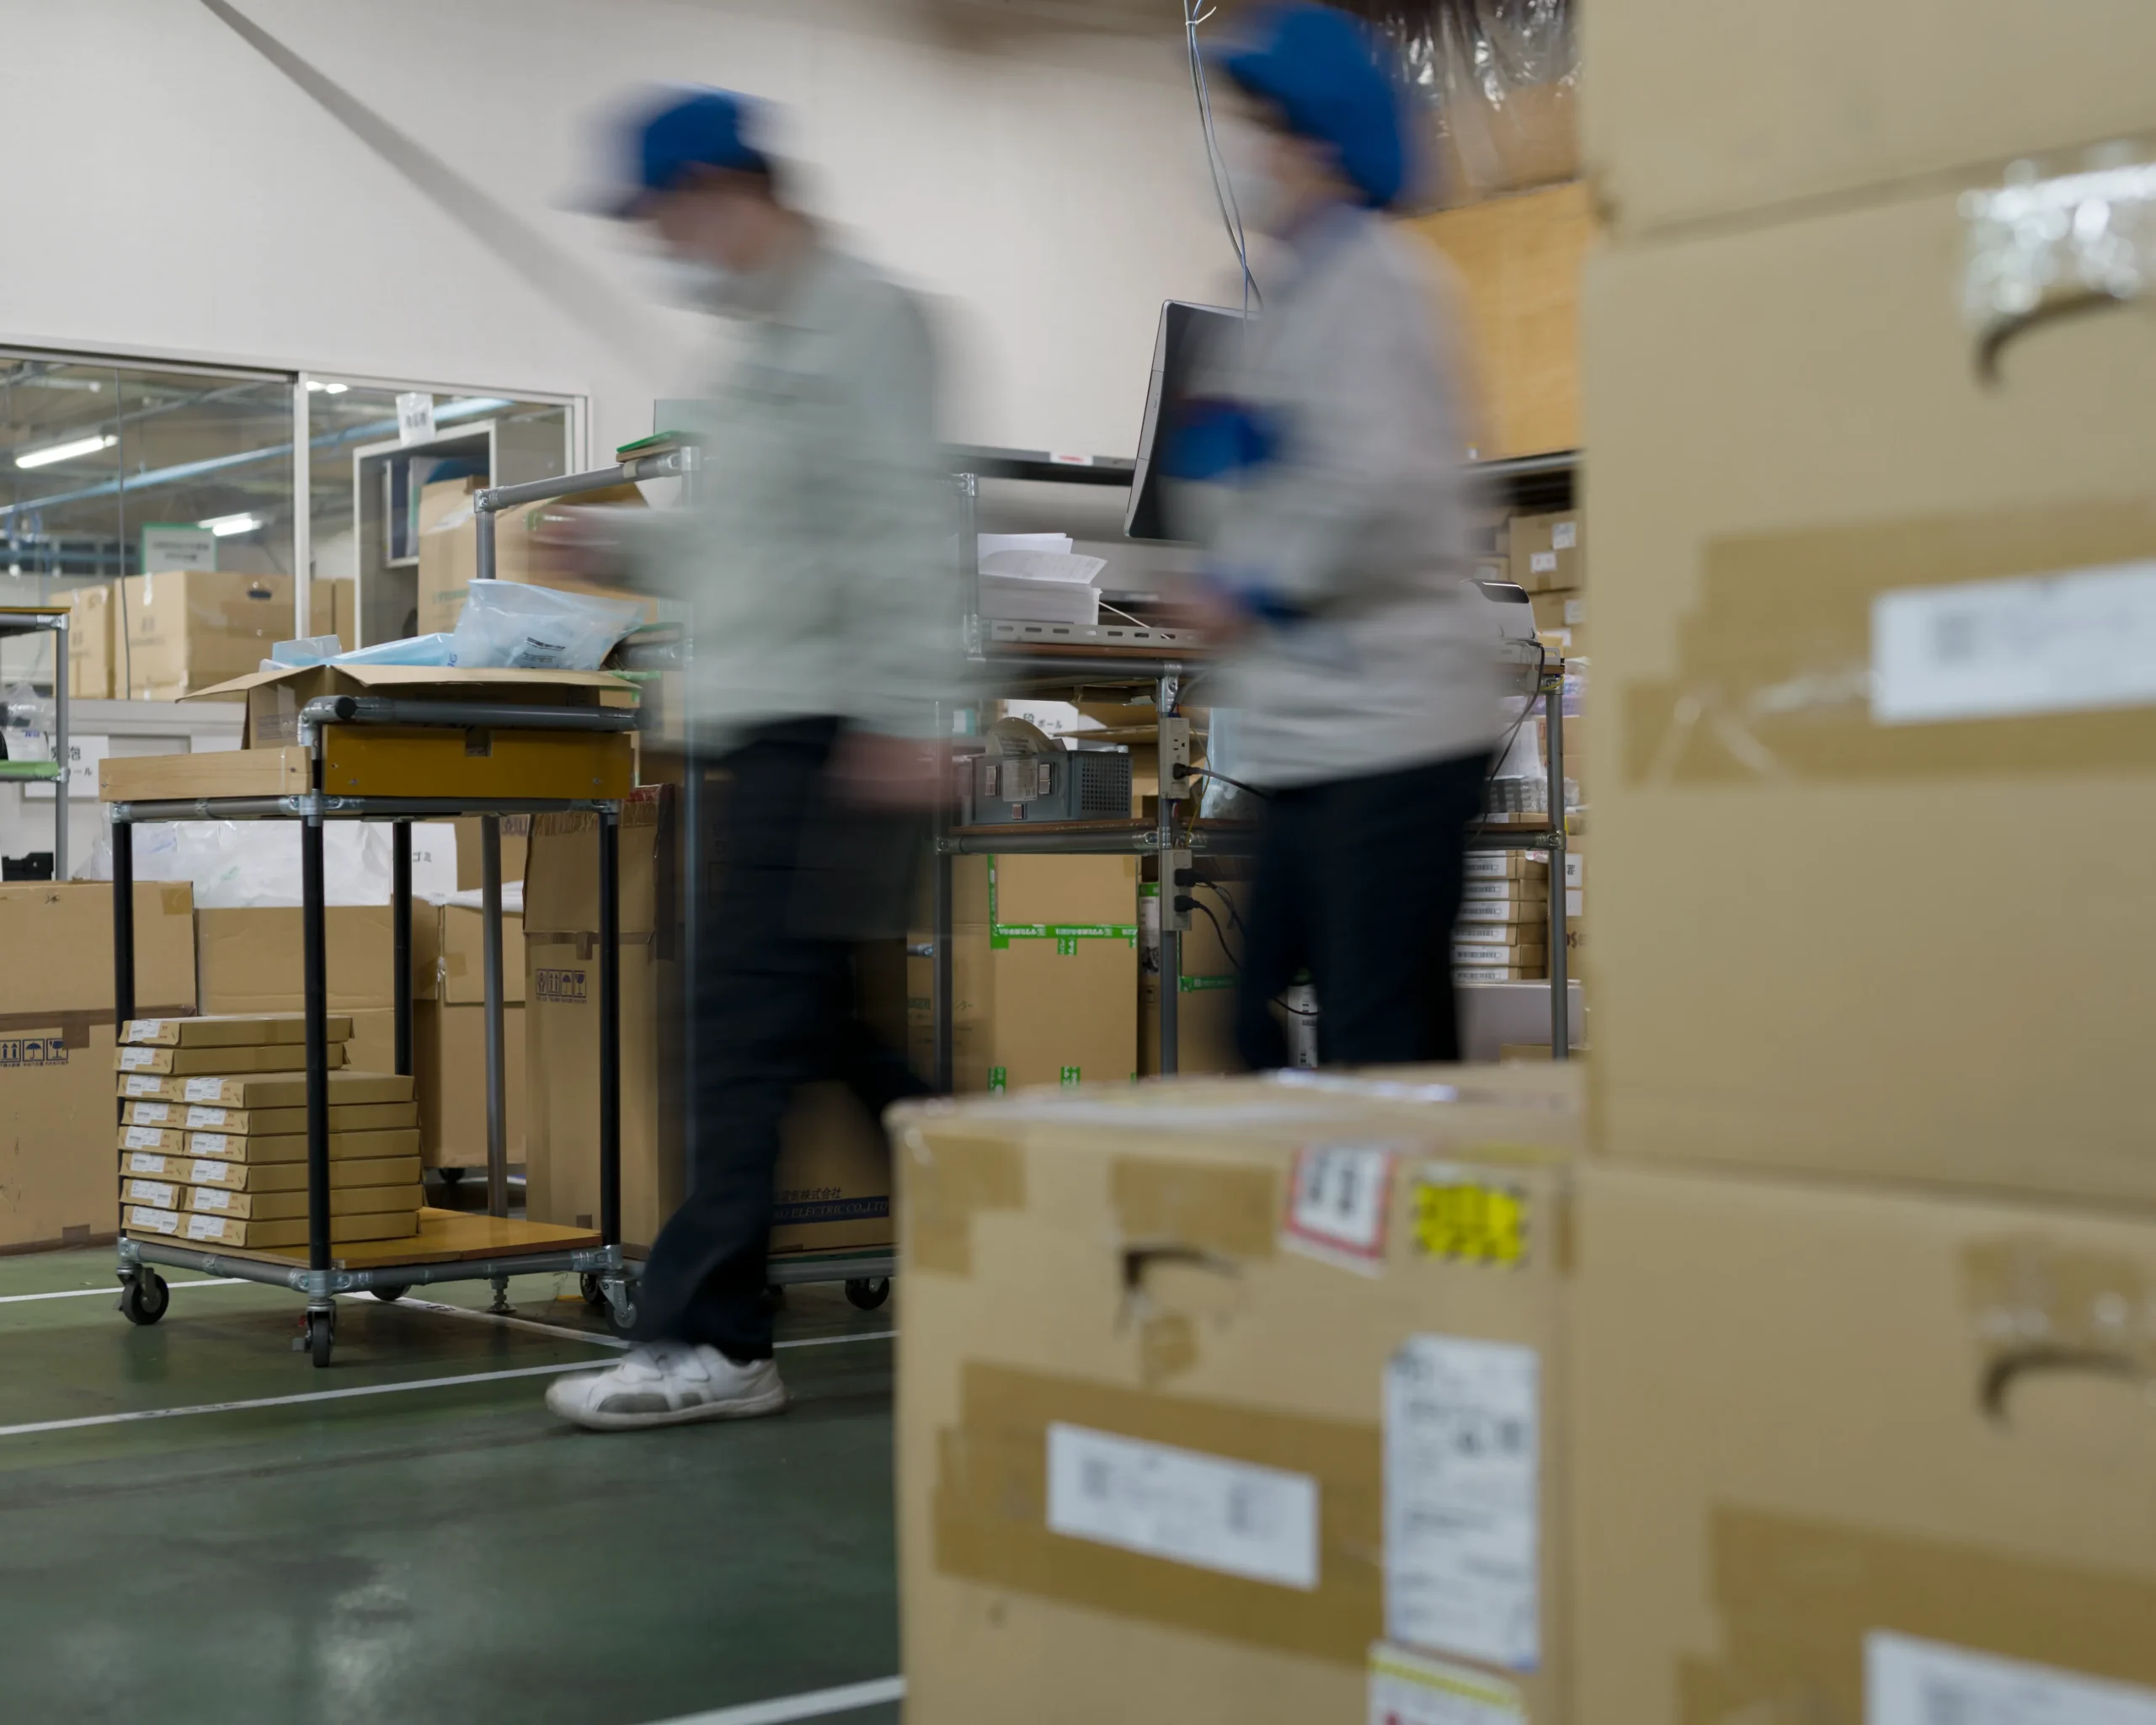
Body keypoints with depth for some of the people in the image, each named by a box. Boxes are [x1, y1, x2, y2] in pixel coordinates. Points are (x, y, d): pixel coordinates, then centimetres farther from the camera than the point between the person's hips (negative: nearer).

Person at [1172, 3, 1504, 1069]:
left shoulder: (1375, 279, -11)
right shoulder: (1304, 290, 18)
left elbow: (1388, 484, -25)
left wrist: (1252, 589, -13)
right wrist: (1219, 432, -1)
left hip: (1386, 734, -10)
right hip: (1309, 740, 10)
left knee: (1379, 1057, -8)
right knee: (1261, 1032, 14)